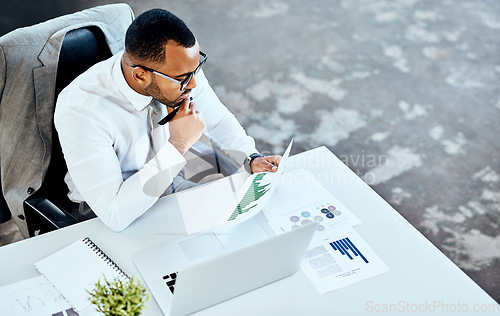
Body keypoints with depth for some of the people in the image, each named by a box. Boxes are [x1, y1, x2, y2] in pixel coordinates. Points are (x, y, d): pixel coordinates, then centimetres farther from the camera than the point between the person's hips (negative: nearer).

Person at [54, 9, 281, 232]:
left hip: (171, 185, 6)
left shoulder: (182, 67, -16)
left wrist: (252, 157, -12)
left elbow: (218, 119, 5)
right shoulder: (80, 112, -33)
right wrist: (178, 145, -37)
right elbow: (114, 215, -36)